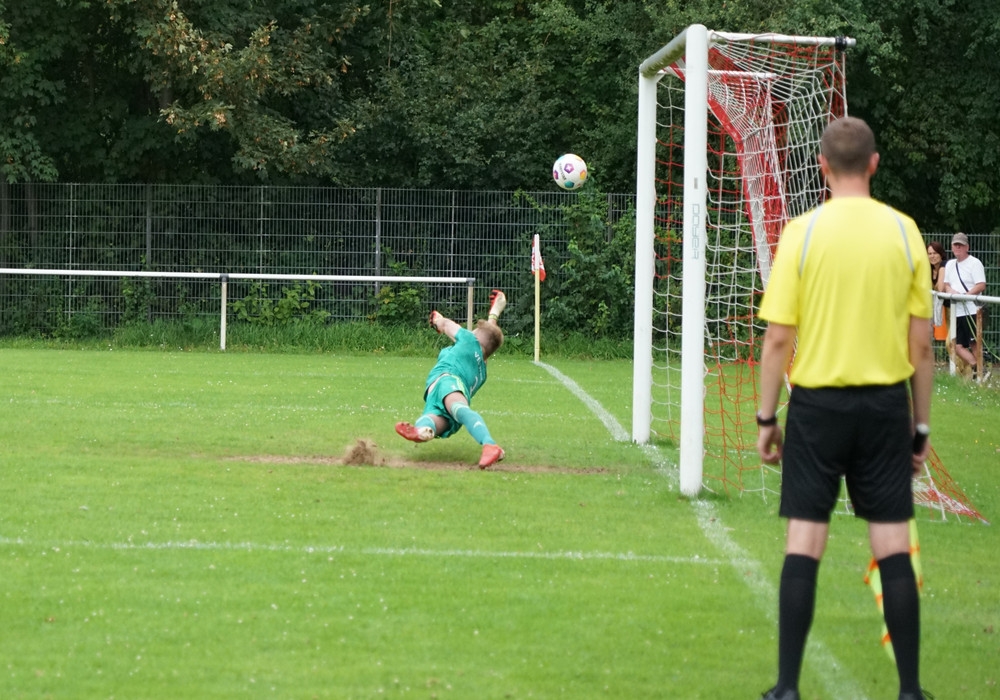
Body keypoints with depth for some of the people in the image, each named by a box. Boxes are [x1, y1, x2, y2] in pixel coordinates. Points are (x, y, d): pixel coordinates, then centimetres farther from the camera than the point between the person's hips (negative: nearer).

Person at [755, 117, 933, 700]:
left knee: (804, 545, 3)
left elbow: (778, 338, -6)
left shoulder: (803, 232, -6)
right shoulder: (904, 232, -1)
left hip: (818, 404, -1)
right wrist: (921, 426, 10)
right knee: (894, 548, 4)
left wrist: (766, 418, 3)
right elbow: (922, 344, 2)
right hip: (886, 404, 1)